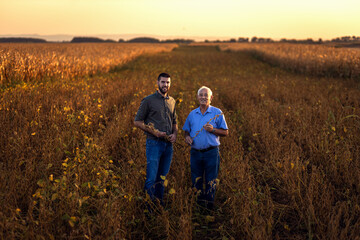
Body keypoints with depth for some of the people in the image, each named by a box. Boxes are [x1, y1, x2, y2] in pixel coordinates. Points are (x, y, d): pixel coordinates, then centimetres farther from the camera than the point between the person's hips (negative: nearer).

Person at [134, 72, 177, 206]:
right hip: (154, 143, -5)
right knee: (151, 178, -7)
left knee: (162, 177, 12)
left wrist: (174, 134, 2)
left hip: (168, 144, 5)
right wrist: (154, 132, -14)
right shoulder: (148, 100, -3)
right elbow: (137, 121, -3)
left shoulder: (172, 101, 15)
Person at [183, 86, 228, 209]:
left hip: (211, 153, -3)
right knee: (196, 181, 10)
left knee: (211, 182, 1)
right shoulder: (192, 114, 12)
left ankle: (209, 207, 11)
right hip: (195, 152, 4)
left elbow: (225, 132, 0)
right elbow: (186, 130, 21)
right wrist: (187, 136, -1)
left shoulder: (217, 113, 1)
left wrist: (213, 130, -16)